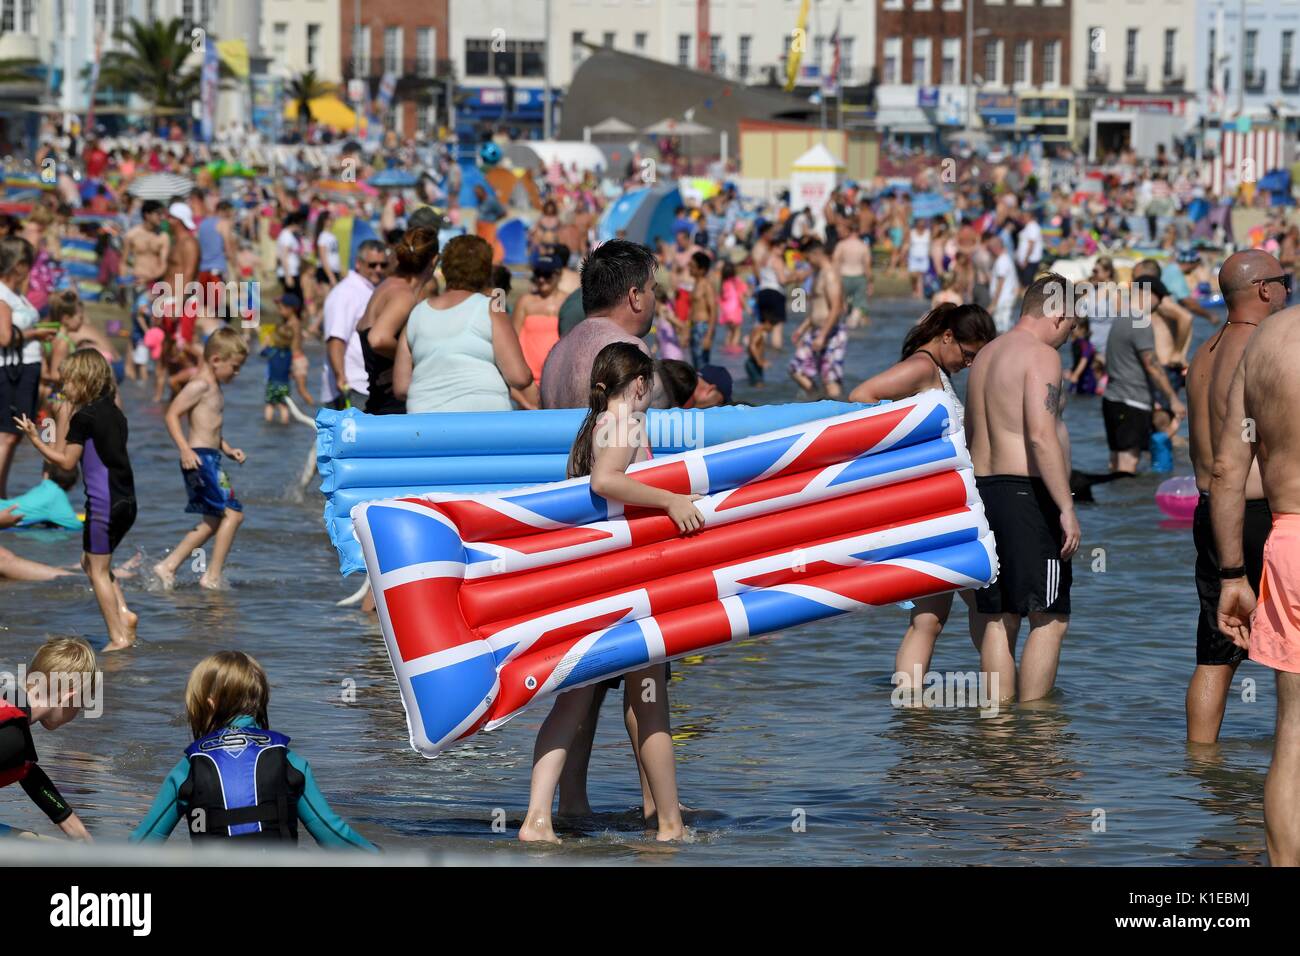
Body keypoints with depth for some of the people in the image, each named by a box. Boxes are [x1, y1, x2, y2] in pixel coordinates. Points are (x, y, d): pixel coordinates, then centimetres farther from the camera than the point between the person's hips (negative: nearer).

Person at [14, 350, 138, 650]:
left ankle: (119, 636, 3)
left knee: (98, 570, 3)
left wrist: (36, 440, -3)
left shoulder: (83, 417, -14)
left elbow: (66, 461, -9)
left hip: (103, 503, -8)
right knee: (91, 562, 21)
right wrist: (67, 418, 14)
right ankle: (123, 612, 8)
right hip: (126, 501, 8)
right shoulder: (113, 411, 10)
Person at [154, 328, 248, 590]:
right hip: (200, 458, -11)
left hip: (210, 458, 11)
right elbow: (172, 415, -19)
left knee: (214, 520, 15)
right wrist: (185, 450, -26)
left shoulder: (214, 389, 19)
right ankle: (212, 577, -10)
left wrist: (227, 448, 18)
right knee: (233, 513, -13)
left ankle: (168, 567, 19)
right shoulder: (200, 385, -12)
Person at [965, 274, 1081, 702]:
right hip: (1027, 493, -9)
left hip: (984, 489, 9)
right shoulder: (1041, 355, -10)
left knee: (998, 619, 9)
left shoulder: (986, 355, 18)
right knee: (1049, 619, -6)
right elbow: (1041, 435, -21)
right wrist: (1066, 508, -21)